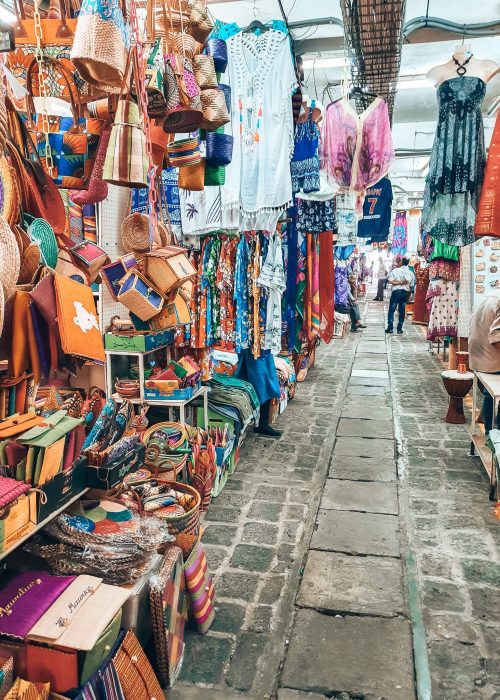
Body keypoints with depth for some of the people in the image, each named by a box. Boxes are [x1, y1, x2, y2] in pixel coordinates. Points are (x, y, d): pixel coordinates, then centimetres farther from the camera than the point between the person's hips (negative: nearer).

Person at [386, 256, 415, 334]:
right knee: (402, 311, 8)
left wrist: (399, 282, -11)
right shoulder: (411, 273, 5)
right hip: (405, 293, 3)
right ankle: (399, 329, 10)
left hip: (396, 291, -3)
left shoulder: (395, 270, -6)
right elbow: (411, 286, 6)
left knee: (391, 310, 5)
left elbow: (390, 281, -15)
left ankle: (390, 328, 2)